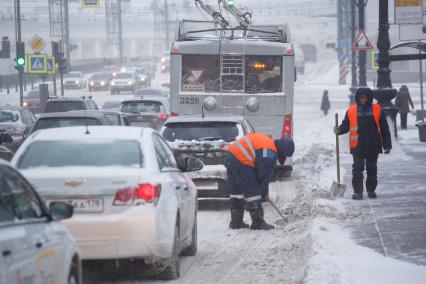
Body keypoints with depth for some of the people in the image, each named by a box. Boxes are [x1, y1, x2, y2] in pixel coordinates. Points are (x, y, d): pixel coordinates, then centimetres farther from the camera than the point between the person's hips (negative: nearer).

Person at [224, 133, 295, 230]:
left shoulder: (267, 141, 19)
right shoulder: (270, 153, -11)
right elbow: (265, 175, -6)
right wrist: (264, 194, 8)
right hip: (241, 162, -10)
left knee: (236, 191, 17)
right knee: (252, 192, -3)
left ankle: (236, 222, 22)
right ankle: (258, 223, 1)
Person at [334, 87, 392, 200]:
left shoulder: (377, 110, 2)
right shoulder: (351, 111, 3)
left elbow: (384, 129, 5)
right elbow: (346, 125, 10)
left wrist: (387, 145, 2)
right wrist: (339, 130, -13)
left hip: (373, 145, 1)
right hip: (357, 146, -1)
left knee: (372, 169, 10)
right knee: (357, 169, -6)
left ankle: (371, 190, 22)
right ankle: (357, 192, -3)